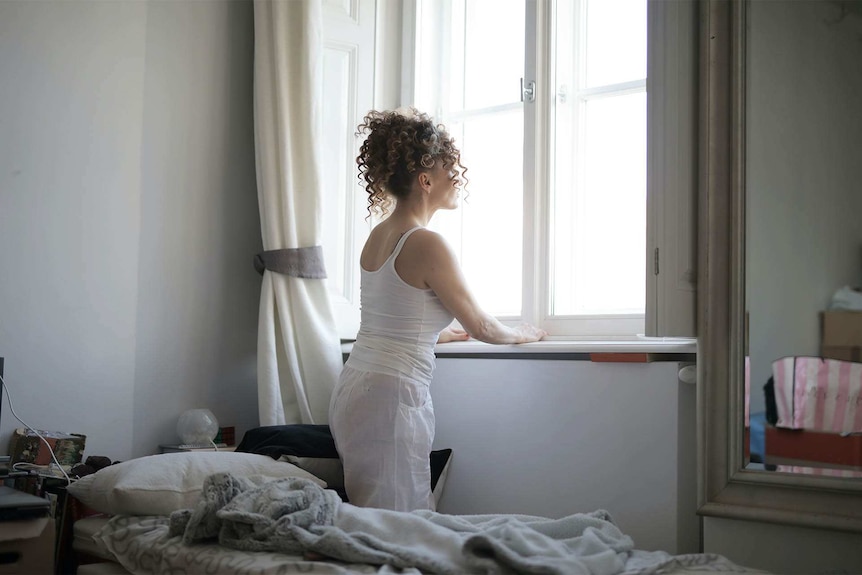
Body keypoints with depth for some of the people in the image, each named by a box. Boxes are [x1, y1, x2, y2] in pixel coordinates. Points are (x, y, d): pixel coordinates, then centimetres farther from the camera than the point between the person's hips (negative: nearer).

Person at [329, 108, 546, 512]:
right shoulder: (426, 244, -15)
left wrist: (439, 333, 38)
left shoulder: (377, 236, 10)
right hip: (390, 398, -9)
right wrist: (522, 335, 16)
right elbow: (481, 328, -4)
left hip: (351, 390, 9)